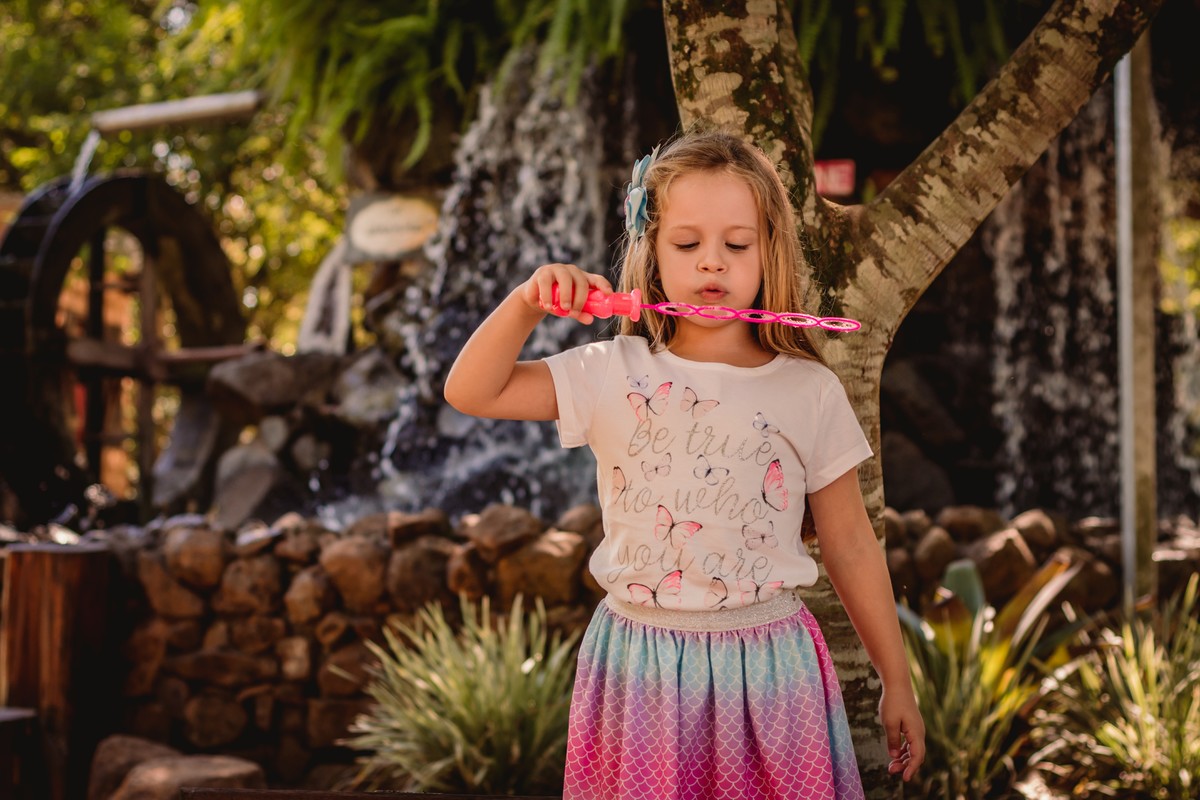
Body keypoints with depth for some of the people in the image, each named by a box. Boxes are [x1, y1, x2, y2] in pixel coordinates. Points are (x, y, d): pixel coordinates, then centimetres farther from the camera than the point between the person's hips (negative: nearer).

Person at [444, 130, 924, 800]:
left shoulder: (810, 392, -2)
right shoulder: (614, 375, -2)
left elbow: (851, 546, 4)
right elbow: (470, 392, -4)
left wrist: (898, 683, 8)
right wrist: (528, 303, -18)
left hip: (766, 663, 0)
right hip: (642, 663, 1)